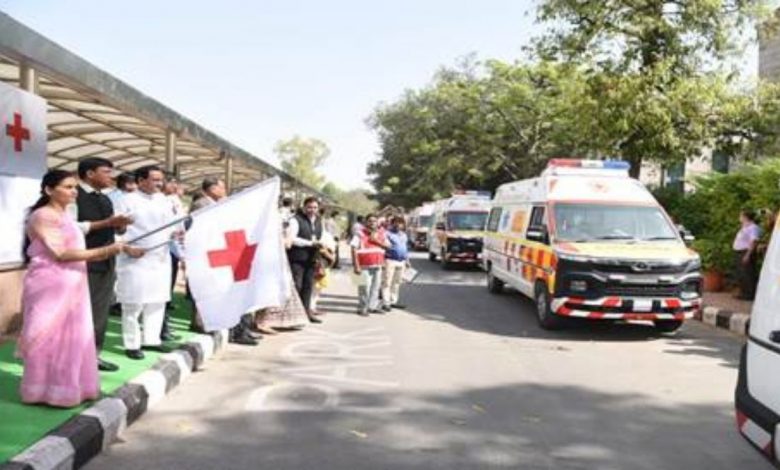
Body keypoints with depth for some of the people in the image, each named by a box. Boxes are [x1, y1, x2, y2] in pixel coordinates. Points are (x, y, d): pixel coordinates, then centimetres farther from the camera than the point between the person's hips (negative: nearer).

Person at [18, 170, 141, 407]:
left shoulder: (65, 216, 15)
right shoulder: (42, 216, -13)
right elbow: (61, 254, -20)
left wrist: (115, 250, 5)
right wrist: (105, 250, -22)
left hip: (72, 286, 9)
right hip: (50, 287, -9)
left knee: (73, 338, 12)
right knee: (52, 339, -1)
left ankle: (69, 387, 21)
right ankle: (50, 392, 9)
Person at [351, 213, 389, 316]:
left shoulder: (381, 233, 12)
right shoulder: (361, 233, -4)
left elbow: (387, 246, 8)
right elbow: (354, 249, -8)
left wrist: (377, 241, -9)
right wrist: (356, 265, -15)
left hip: (377, 266, 6)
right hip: (365, 266, -6)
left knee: (375, 287, 9)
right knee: (365, 288, -9)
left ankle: (372, 306, 20)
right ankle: (362, 308, -1)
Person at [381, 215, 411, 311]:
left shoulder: (404, 235, 18)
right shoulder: (388, 233, -5)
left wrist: (407, 260, 24)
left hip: (401, 261, 7)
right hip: (390, 260, -7)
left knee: (397, 282, 11)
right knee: (387, 282, -6)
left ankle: (393, 301, 19)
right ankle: (386, 303, -5)